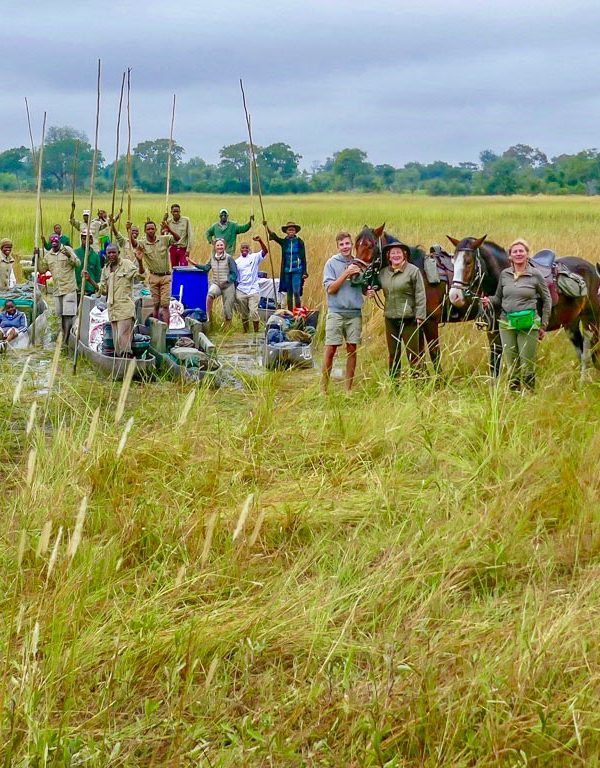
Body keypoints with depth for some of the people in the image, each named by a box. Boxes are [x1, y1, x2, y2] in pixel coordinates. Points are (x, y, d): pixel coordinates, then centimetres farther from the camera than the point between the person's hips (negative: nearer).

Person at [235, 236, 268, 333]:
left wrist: (260, 241, -30)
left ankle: (256, 331, -2)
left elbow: (264, 251, -13)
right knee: (243, 313, 9)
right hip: (241, 291, 2)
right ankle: (245, 331, 21)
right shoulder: (237, 261, 9)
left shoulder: (254, 257, 3)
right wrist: (234, 291, 7)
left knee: (254, 312, -10)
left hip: (253, 290, -2)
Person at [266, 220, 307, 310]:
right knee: (289, 293, 8)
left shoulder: (300, 242, 0)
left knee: (296, 292, -13)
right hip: (287, 271, 3)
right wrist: (266, 226, -26)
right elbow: (273, 236, -10)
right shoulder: (284, 242, 5)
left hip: (297, 271, -3)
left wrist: (305, 272, -2)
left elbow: (303, 258, 2)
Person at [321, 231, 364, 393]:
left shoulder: (359, 263, 8)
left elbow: (364, 289, 15)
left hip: (355, 313, 3)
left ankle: (348, 388, 13)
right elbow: (330, 288, -8)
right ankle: (323, 388, 2)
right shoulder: (332, 263, 0)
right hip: (336, 312, -3)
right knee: (330, 350, -4)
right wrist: (346, 273, -15)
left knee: (352, 349, 5)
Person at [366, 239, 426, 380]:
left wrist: (420, 316, -15)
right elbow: (375, 285, 23)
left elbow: (420, 295, -9)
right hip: (390, 318, 5)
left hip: (408, 318, -5)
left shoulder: (413, 271, -7)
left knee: (412, 353, 0)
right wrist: (369, 291, -1)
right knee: (393, 354, 13)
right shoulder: (383, 272, 7)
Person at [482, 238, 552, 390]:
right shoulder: (504, 274, 6)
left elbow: (547, 300, 4)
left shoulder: (536, 275, -3)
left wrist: (543, 325, 1)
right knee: (511, 366, 10)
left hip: (528, 324, -3)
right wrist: (489, 300, -8)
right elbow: (498, 298, 15)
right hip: (506, 324, 3)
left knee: (527, 366, 1)